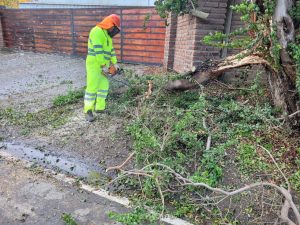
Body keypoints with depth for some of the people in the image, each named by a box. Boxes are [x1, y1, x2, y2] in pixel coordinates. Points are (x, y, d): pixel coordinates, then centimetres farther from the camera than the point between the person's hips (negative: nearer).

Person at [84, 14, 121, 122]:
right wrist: (104, 66, -21)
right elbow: (98, 51, -22)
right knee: (92, 88, -7)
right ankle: (88, 111, -1)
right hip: (94, 65, -10)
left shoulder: (107, 34, 16)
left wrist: (114, 63, 11)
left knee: (104, 86, 11)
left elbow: (111, 50, 18)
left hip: (103, 65, 10)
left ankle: (99, 108, 20)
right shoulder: (97, 31, -15)